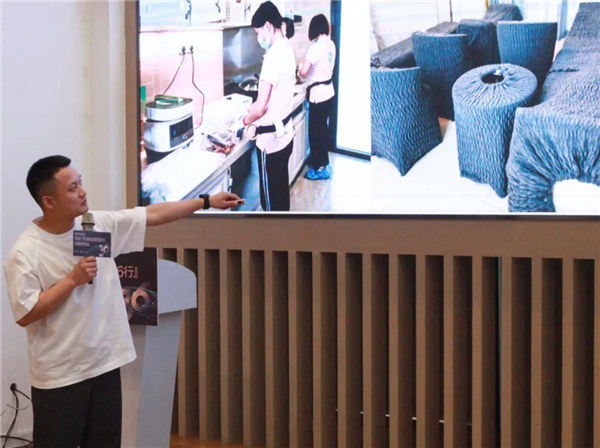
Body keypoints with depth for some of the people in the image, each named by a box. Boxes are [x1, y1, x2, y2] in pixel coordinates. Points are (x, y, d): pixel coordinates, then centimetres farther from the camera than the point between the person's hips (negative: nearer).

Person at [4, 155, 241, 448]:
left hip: (105, 364, 6)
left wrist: (206, 201, 9)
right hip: (59, 376, -6)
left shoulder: (100, 225, 1)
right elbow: (24, 314, -19)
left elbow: (153, 215, 8)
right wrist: (73, 279, -19)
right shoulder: (25, 253, -15)